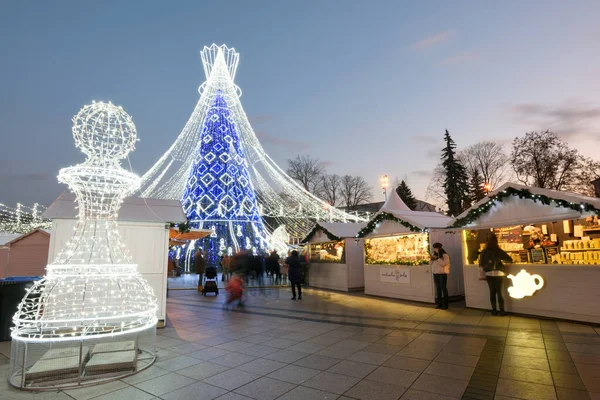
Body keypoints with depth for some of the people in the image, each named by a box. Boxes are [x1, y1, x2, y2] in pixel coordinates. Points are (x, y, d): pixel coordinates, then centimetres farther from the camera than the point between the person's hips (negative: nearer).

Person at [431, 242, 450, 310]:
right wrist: (432, 259, -3)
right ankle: (439, 304, 10)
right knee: (438, 289, 6)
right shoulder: (435, 255, 11)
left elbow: (443, 264, -20)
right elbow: (432, 265, 14)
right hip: (435, 274, 6)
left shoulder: (445, 256, -7)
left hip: (443, 274, -6)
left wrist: (437, 258, -19)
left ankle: (445, 304, 0)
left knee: (443, 288, -6)